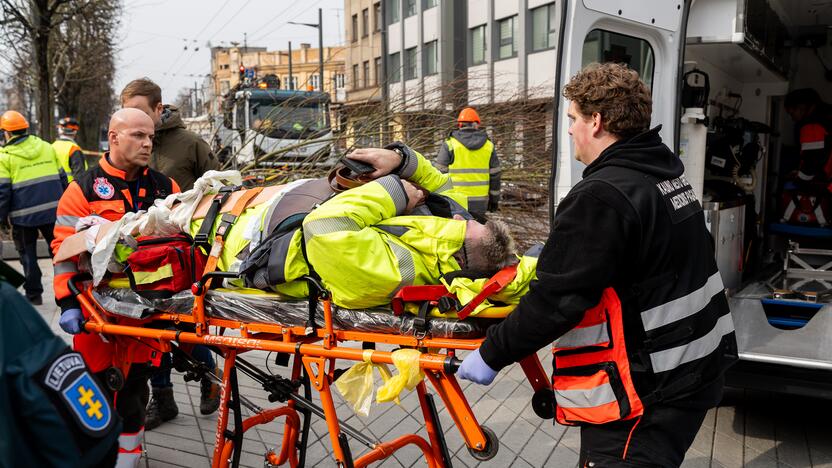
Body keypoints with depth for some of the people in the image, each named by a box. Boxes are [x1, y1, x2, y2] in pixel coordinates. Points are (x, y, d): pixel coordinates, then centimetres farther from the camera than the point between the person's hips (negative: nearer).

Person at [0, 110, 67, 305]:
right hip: (52, 210, 3)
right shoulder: (46, 147, 7)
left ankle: (34, 294, 15)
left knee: (28, 254, 11)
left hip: (24, 215, -3)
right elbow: (62, 178, 10)